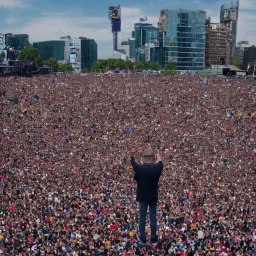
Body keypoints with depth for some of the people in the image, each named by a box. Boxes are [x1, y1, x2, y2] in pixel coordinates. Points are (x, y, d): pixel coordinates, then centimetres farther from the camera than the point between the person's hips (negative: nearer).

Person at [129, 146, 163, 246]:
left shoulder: (139, 168, -20)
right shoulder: (157, 168, -18)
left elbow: (133, 163, 4)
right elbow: (160, 163, 8)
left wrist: (132, 155, 26)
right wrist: (158, 157, 31)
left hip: (142, 197, -1)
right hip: (153, 197, 1)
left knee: (142, 217, 13)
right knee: (153, 217, 14)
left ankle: (142, 238, 24)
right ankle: (154, 239, 22)